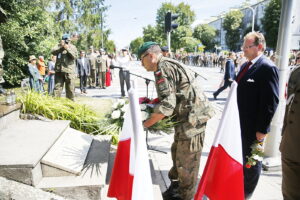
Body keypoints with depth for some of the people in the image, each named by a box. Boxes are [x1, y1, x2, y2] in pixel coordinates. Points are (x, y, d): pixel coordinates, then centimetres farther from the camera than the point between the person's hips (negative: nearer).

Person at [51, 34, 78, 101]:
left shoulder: (72, 47, 8)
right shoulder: (59, 46, 13)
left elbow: (74, 56, -8)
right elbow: (53, 52, -4)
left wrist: (68, 49, -16)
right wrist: (61, 47, -13)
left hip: (69, 71, -1)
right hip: (59, 70, 1)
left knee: (70, 88, 2)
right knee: (57, 87, 2)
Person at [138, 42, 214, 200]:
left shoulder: (163, 68, -16)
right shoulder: (169, 65, 16)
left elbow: (167, 105, -24)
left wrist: (145, 124, -15)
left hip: (192, 118, -11)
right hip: (187, 117, 11)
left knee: (186, 161, 4)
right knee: (177, 153, 22)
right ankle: (175, 186, 41)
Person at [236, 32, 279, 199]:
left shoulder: (267, 68, -18)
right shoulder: (245, 66, 9)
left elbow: (271, 101, -20)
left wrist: (262, 129, -18)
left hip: (253, 126, -8)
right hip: (240, 123, 8)